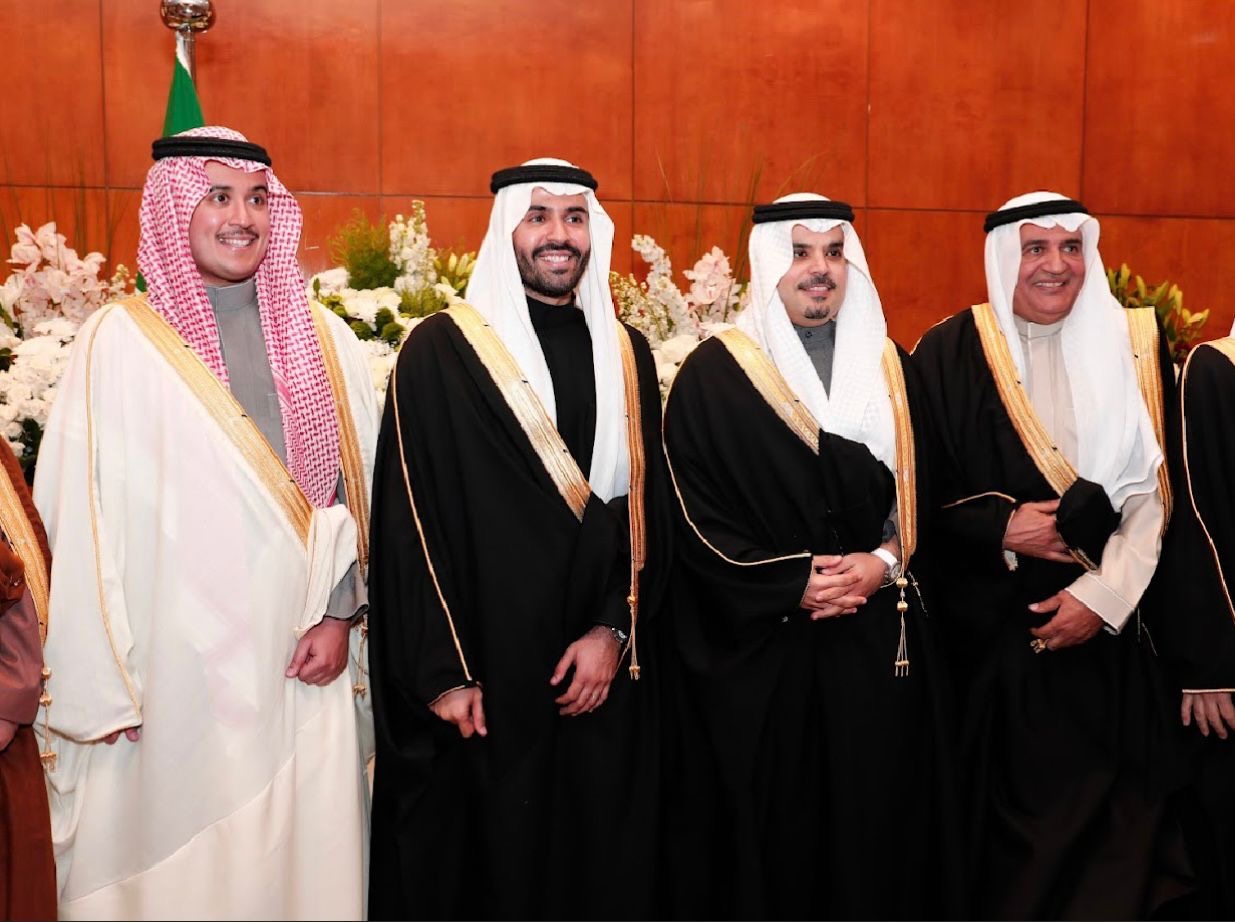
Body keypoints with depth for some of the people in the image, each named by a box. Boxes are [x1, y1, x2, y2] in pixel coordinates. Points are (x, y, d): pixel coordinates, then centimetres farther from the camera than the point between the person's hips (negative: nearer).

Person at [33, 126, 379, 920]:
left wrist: (338, 613, 0)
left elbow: (359, 483, 9)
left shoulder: (322, 339, 7)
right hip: (171, 676, -3)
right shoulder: (119, 342, -4)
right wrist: (101, 685, -7)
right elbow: (77, 517, -5)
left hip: (299, 670, 3)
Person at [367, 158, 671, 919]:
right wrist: (439, 671, -11)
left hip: (601, 673, 4)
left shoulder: (627, 354, 9)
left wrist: (615, 630, -5)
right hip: (483, 674, -4)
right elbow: (410, 521, -7)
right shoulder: (440, 351, -5)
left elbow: (651, 509, 7)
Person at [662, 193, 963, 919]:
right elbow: (695, 516, -7)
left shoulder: (891, 368, 11)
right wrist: (791, 586, -15)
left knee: (877, 831, 8)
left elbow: (923, 491, 9)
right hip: (760, 649, -3)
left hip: (879, 644, 4)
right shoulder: (714, 373, -3)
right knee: (767, 838, 4)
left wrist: (883, 563, -10)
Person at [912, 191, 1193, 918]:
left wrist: (1103, 594, -10)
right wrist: (1000, 529, -16)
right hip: (993, 629, -1)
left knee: (1113, 809, 6)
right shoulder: (951, 354, -2)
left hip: (1109, 628, 2)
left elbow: (1157, 490, 0)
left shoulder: (1135, 345, 4)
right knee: (1009, 803, 6)